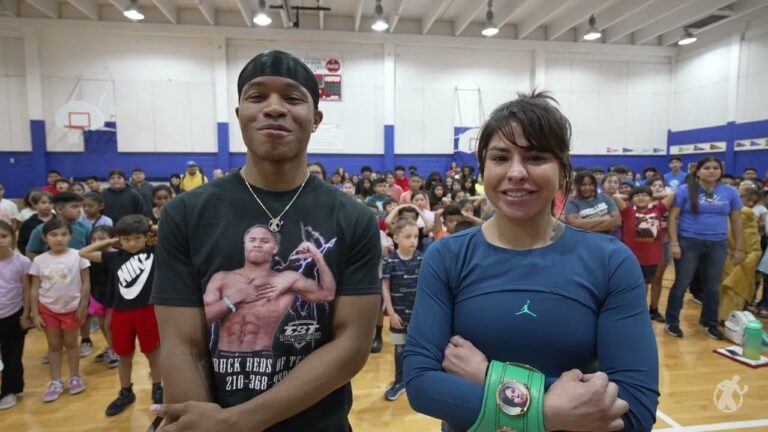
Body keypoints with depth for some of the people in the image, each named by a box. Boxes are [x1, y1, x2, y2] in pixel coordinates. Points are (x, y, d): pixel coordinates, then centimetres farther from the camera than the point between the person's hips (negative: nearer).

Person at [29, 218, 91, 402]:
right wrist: (35, 313, -3)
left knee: (70, 342, 12)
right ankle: (56, 382, 22)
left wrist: (83, 306, -8)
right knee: (54, 345, 12)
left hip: (71, 308, -2)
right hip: (48, 309, 2)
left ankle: (75, 378, 25)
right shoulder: (39, 260, -5)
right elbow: (35, 289, 0)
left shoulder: (77, 256, -11)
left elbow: (85, 283, -7)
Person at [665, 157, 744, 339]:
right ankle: (672, 322, 16)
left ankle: (709, 323, 32)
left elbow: (736, 221, 9)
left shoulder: (730, 192, 4)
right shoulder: (685, 190, -5)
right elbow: (673, 218, -7)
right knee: (681, 284, 3)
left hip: (717, 245, 4)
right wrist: (674, 243, -13)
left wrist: (739, 248, 7)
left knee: (712, 286, 14)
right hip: (688, 243, -3)